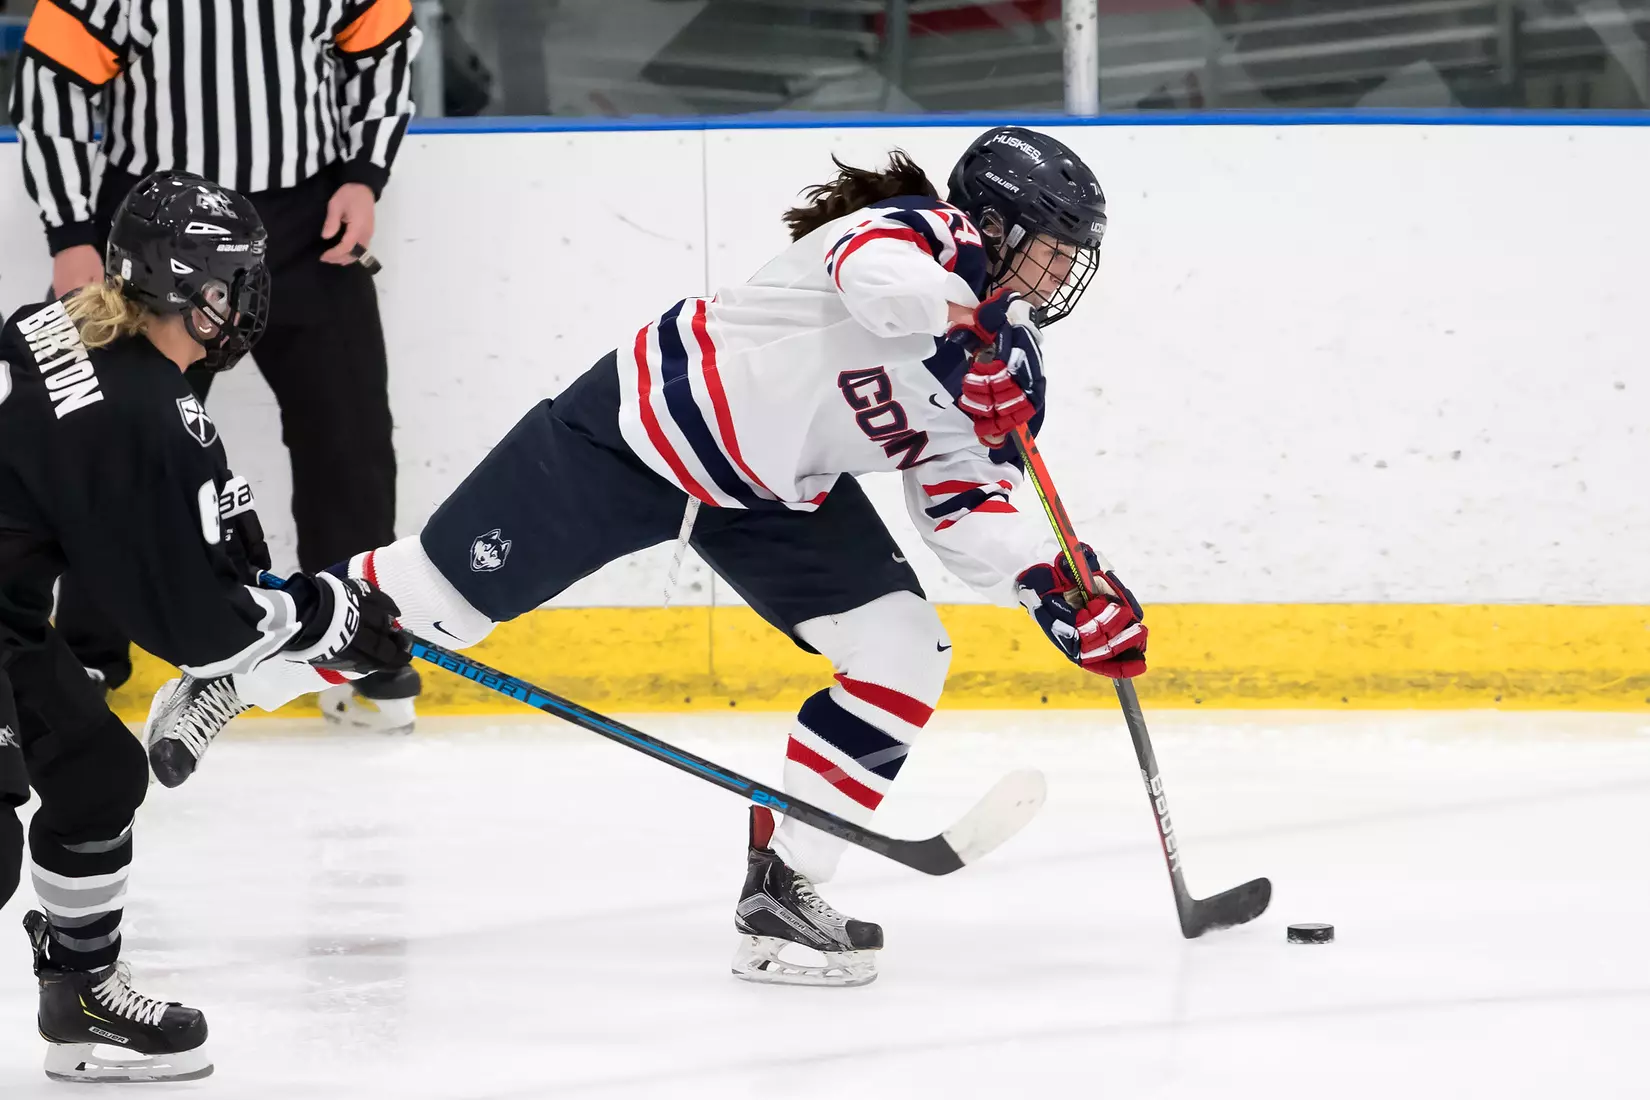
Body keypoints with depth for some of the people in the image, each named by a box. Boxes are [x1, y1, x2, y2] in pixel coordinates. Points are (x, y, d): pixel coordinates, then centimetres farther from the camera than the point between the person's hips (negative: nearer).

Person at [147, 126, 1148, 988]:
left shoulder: (1004, 369, 0)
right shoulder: (925, 233, -23)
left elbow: (970, 513, 0)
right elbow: (880, 273, -48)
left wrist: (1062, 592, -14)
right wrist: (969, 316, -63)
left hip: (777, 497, 8)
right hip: (647, 422, -8)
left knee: (906, 659, -8)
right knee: (441, 597, -1)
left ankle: (781, 891, -2)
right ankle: (233, 672, 23)